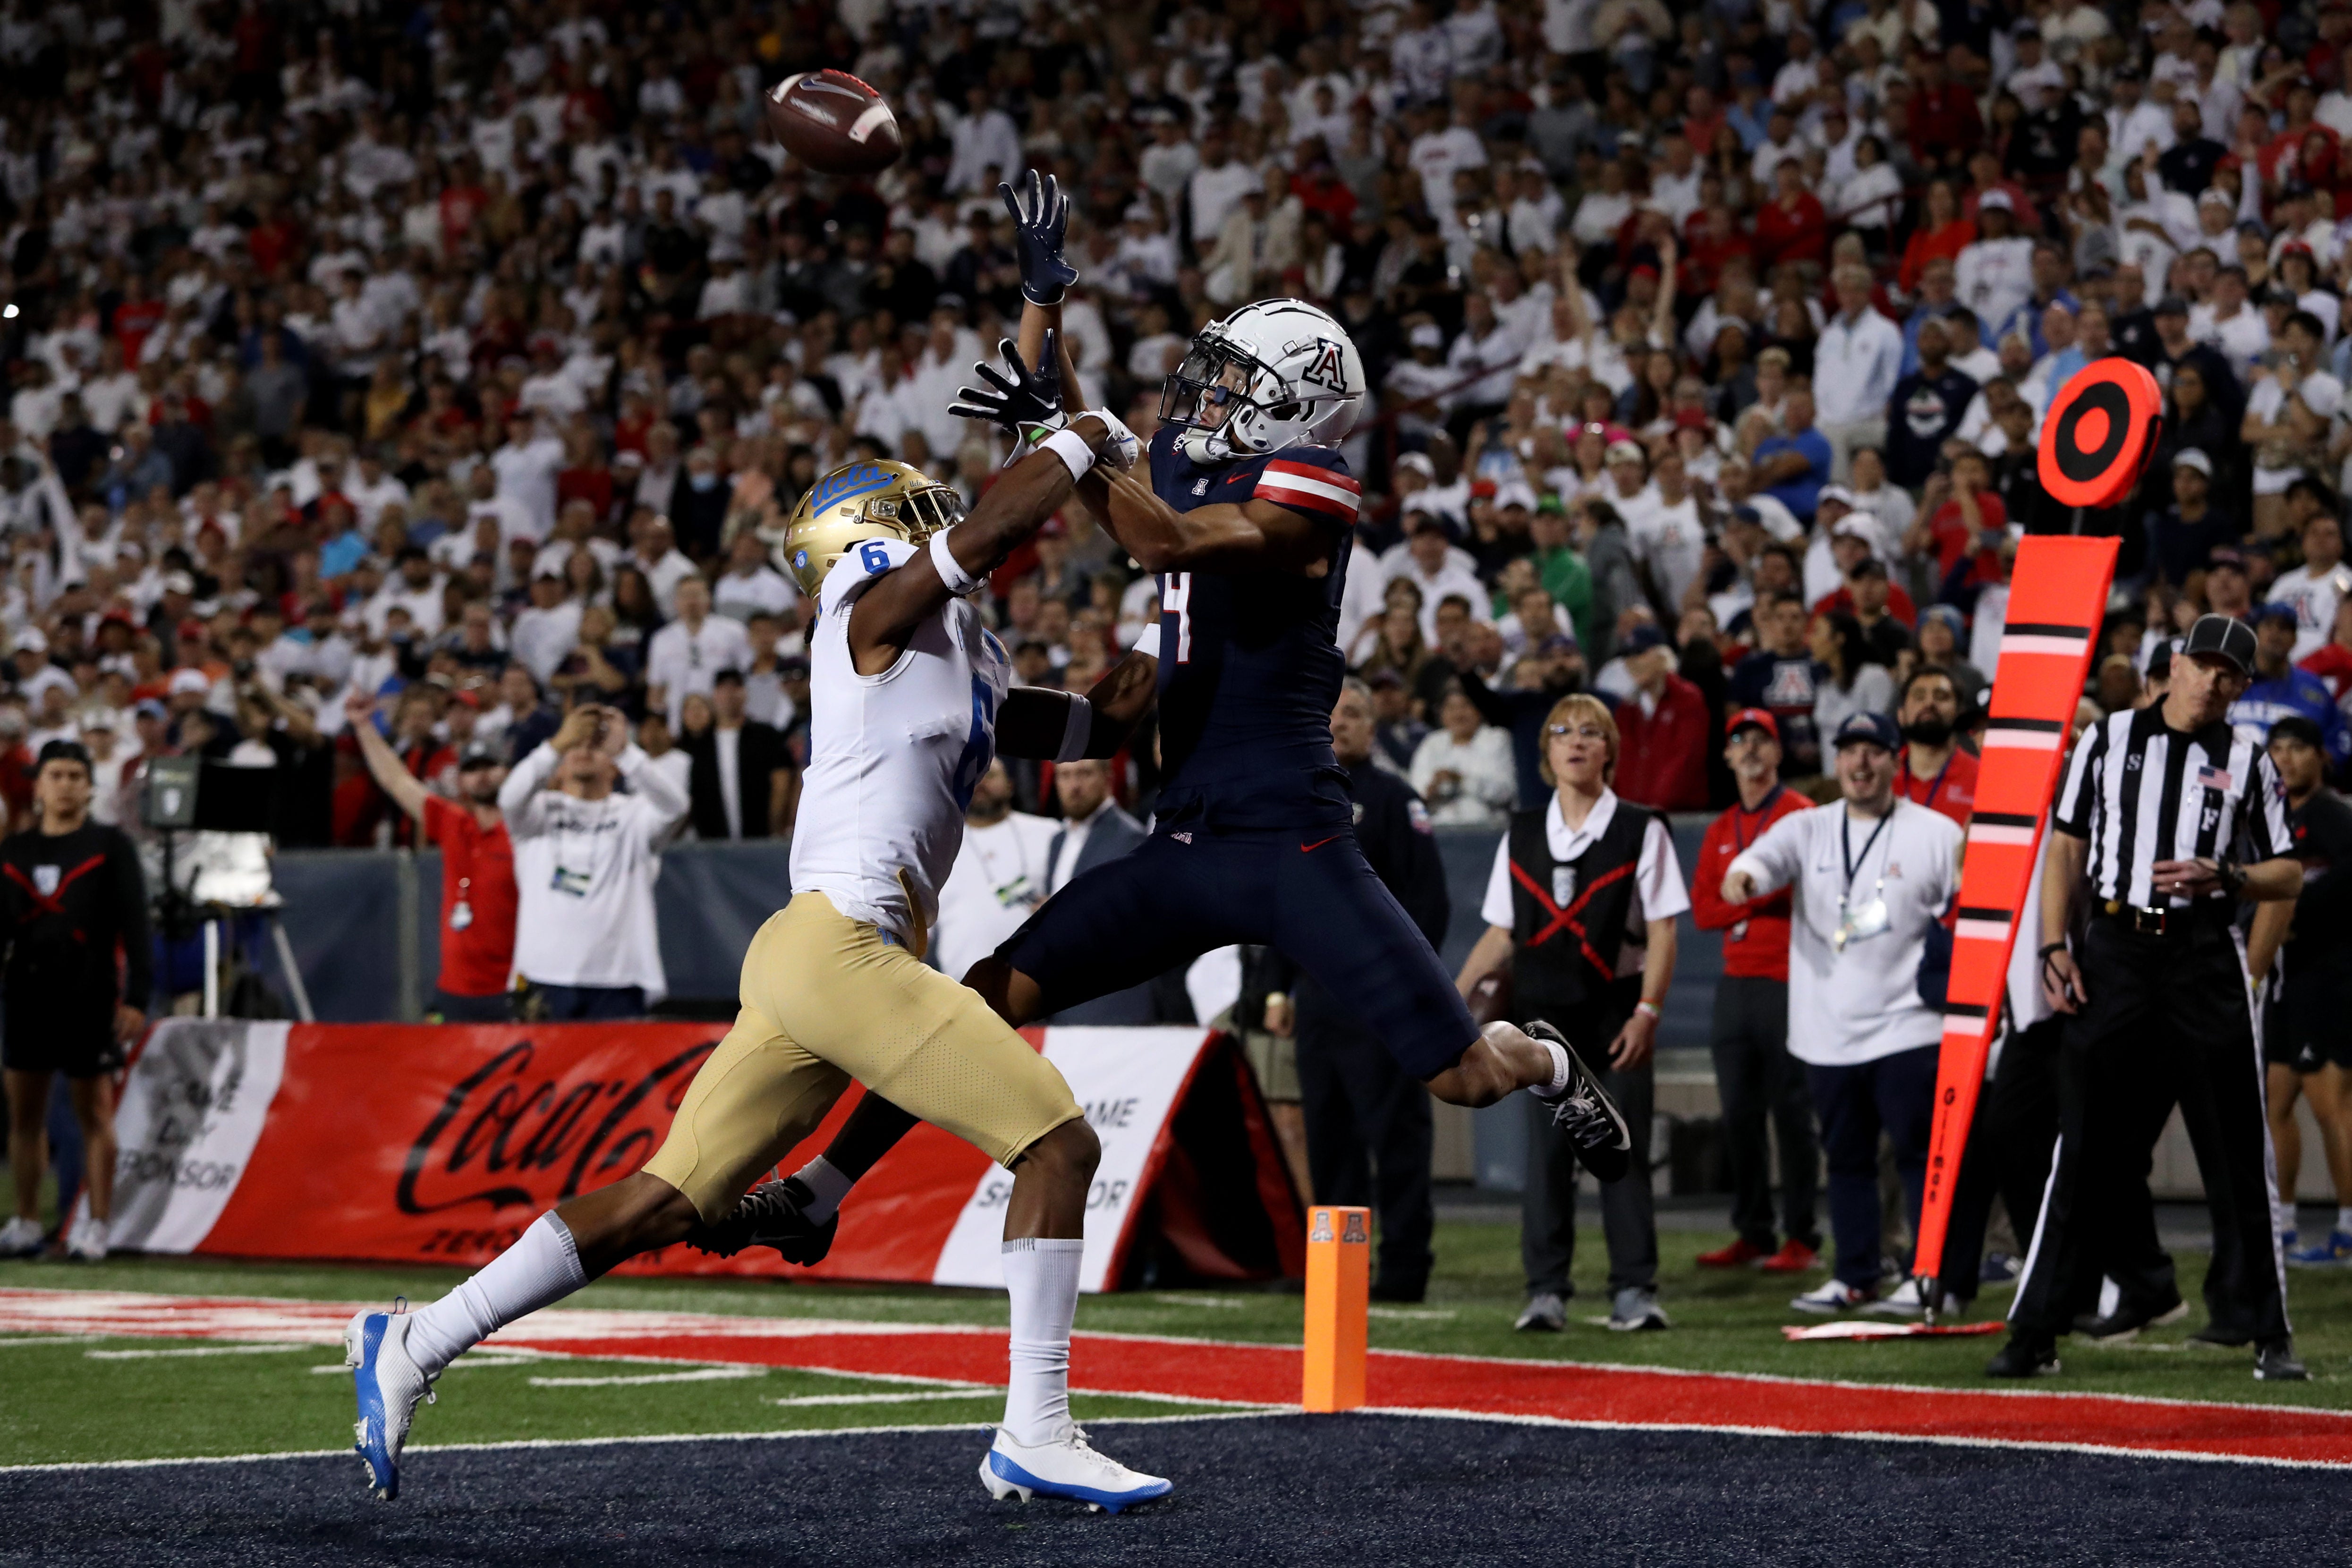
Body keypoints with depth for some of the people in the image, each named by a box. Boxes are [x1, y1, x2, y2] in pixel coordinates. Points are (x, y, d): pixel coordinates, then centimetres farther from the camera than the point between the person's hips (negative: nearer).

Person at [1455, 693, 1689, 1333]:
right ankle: (1546, 1291, 4)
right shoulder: (1521, 834, 10)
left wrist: (1648, 1012, -12)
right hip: (1544, 1014, 3)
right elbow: (1502, 933, 14)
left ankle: (1634, 1291, 0)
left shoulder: (1641, 831, 1)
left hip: (1616, 1014, -3)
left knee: (1623, 1152, -4)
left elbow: (1661, 931, -2)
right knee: (1545, 1150, 0)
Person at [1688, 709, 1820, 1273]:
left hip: (1787, 979, -7)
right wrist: (1760, 899, -6)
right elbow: (1702, 909, 9)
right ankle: (1752, 1233, 12)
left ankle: (1801, 1237, -5)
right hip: (1735, 982, 7)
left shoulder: (1801, 816, -1)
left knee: (1791, 1111, -7)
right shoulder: (1721, 831, 18)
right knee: (1739, 1114, 7)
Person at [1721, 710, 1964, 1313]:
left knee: (1919, 1151, -7)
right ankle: (1856, 1278, 19)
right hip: (1828, 1031, 4)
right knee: (1846, 1156, 11)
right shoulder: (1808, 829, 8)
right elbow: (1769, 855, -13)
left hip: (1908, 1029, -4)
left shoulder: (1937, 833, 2)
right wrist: (1745, 874, -37)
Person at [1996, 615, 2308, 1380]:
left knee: (2238, 1151, -1)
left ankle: (2265, 1330, 6)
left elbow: (2289, 873, 8)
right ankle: (2037, 1330, 2)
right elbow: (2067, 846, 10)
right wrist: (2054, 946, -1)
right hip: (2114, 951, 0)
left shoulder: (2248, 760, 9)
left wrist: (2222, 877, -11)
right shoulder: (2110, 738, 10)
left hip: (2205, 957, 0)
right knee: (2085, 1148, -1)